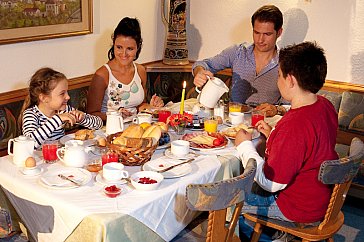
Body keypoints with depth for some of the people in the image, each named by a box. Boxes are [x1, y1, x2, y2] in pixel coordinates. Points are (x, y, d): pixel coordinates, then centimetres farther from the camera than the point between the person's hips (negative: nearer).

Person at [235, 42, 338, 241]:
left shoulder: (294, 126, -35)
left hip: (299, 208, -9)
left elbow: (272, 183, -25)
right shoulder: (325, 105, -6)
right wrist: (273, 134, 4)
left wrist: (245, 146, -13)